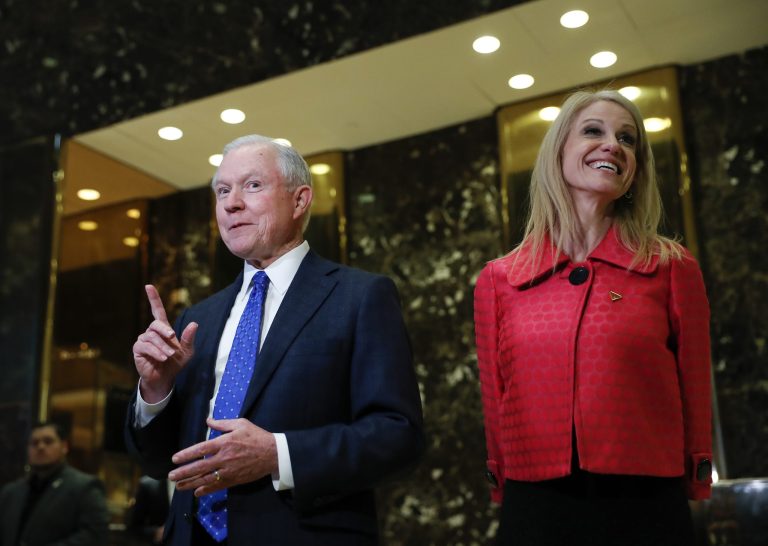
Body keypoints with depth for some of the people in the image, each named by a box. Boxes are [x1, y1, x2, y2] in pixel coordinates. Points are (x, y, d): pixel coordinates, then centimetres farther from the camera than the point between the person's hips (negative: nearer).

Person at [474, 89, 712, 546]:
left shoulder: (673, 268, 0)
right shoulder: (497, 281, 3)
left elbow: (694, 402, 4)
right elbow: (496, 410, 9)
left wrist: (695, 486, 6)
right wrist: (506, 498, 12)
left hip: (645, 509, -1)